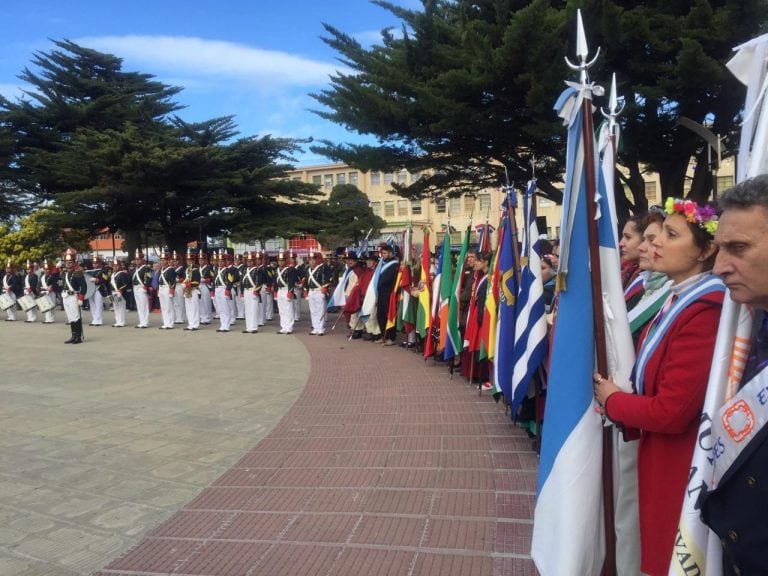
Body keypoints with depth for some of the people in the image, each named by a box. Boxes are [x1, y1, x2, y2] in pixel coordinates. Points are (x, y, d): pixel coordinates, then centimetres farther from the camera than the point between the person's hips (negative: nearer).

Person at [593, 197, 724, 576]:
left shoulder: (705, 310, -26)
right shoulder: (679, 299, 6)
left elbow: (672, 411, -27)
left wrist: (613, 401, -10)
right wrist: (622, 399, -6)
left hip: (679, 465, -9)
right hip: (658, 453, 9)